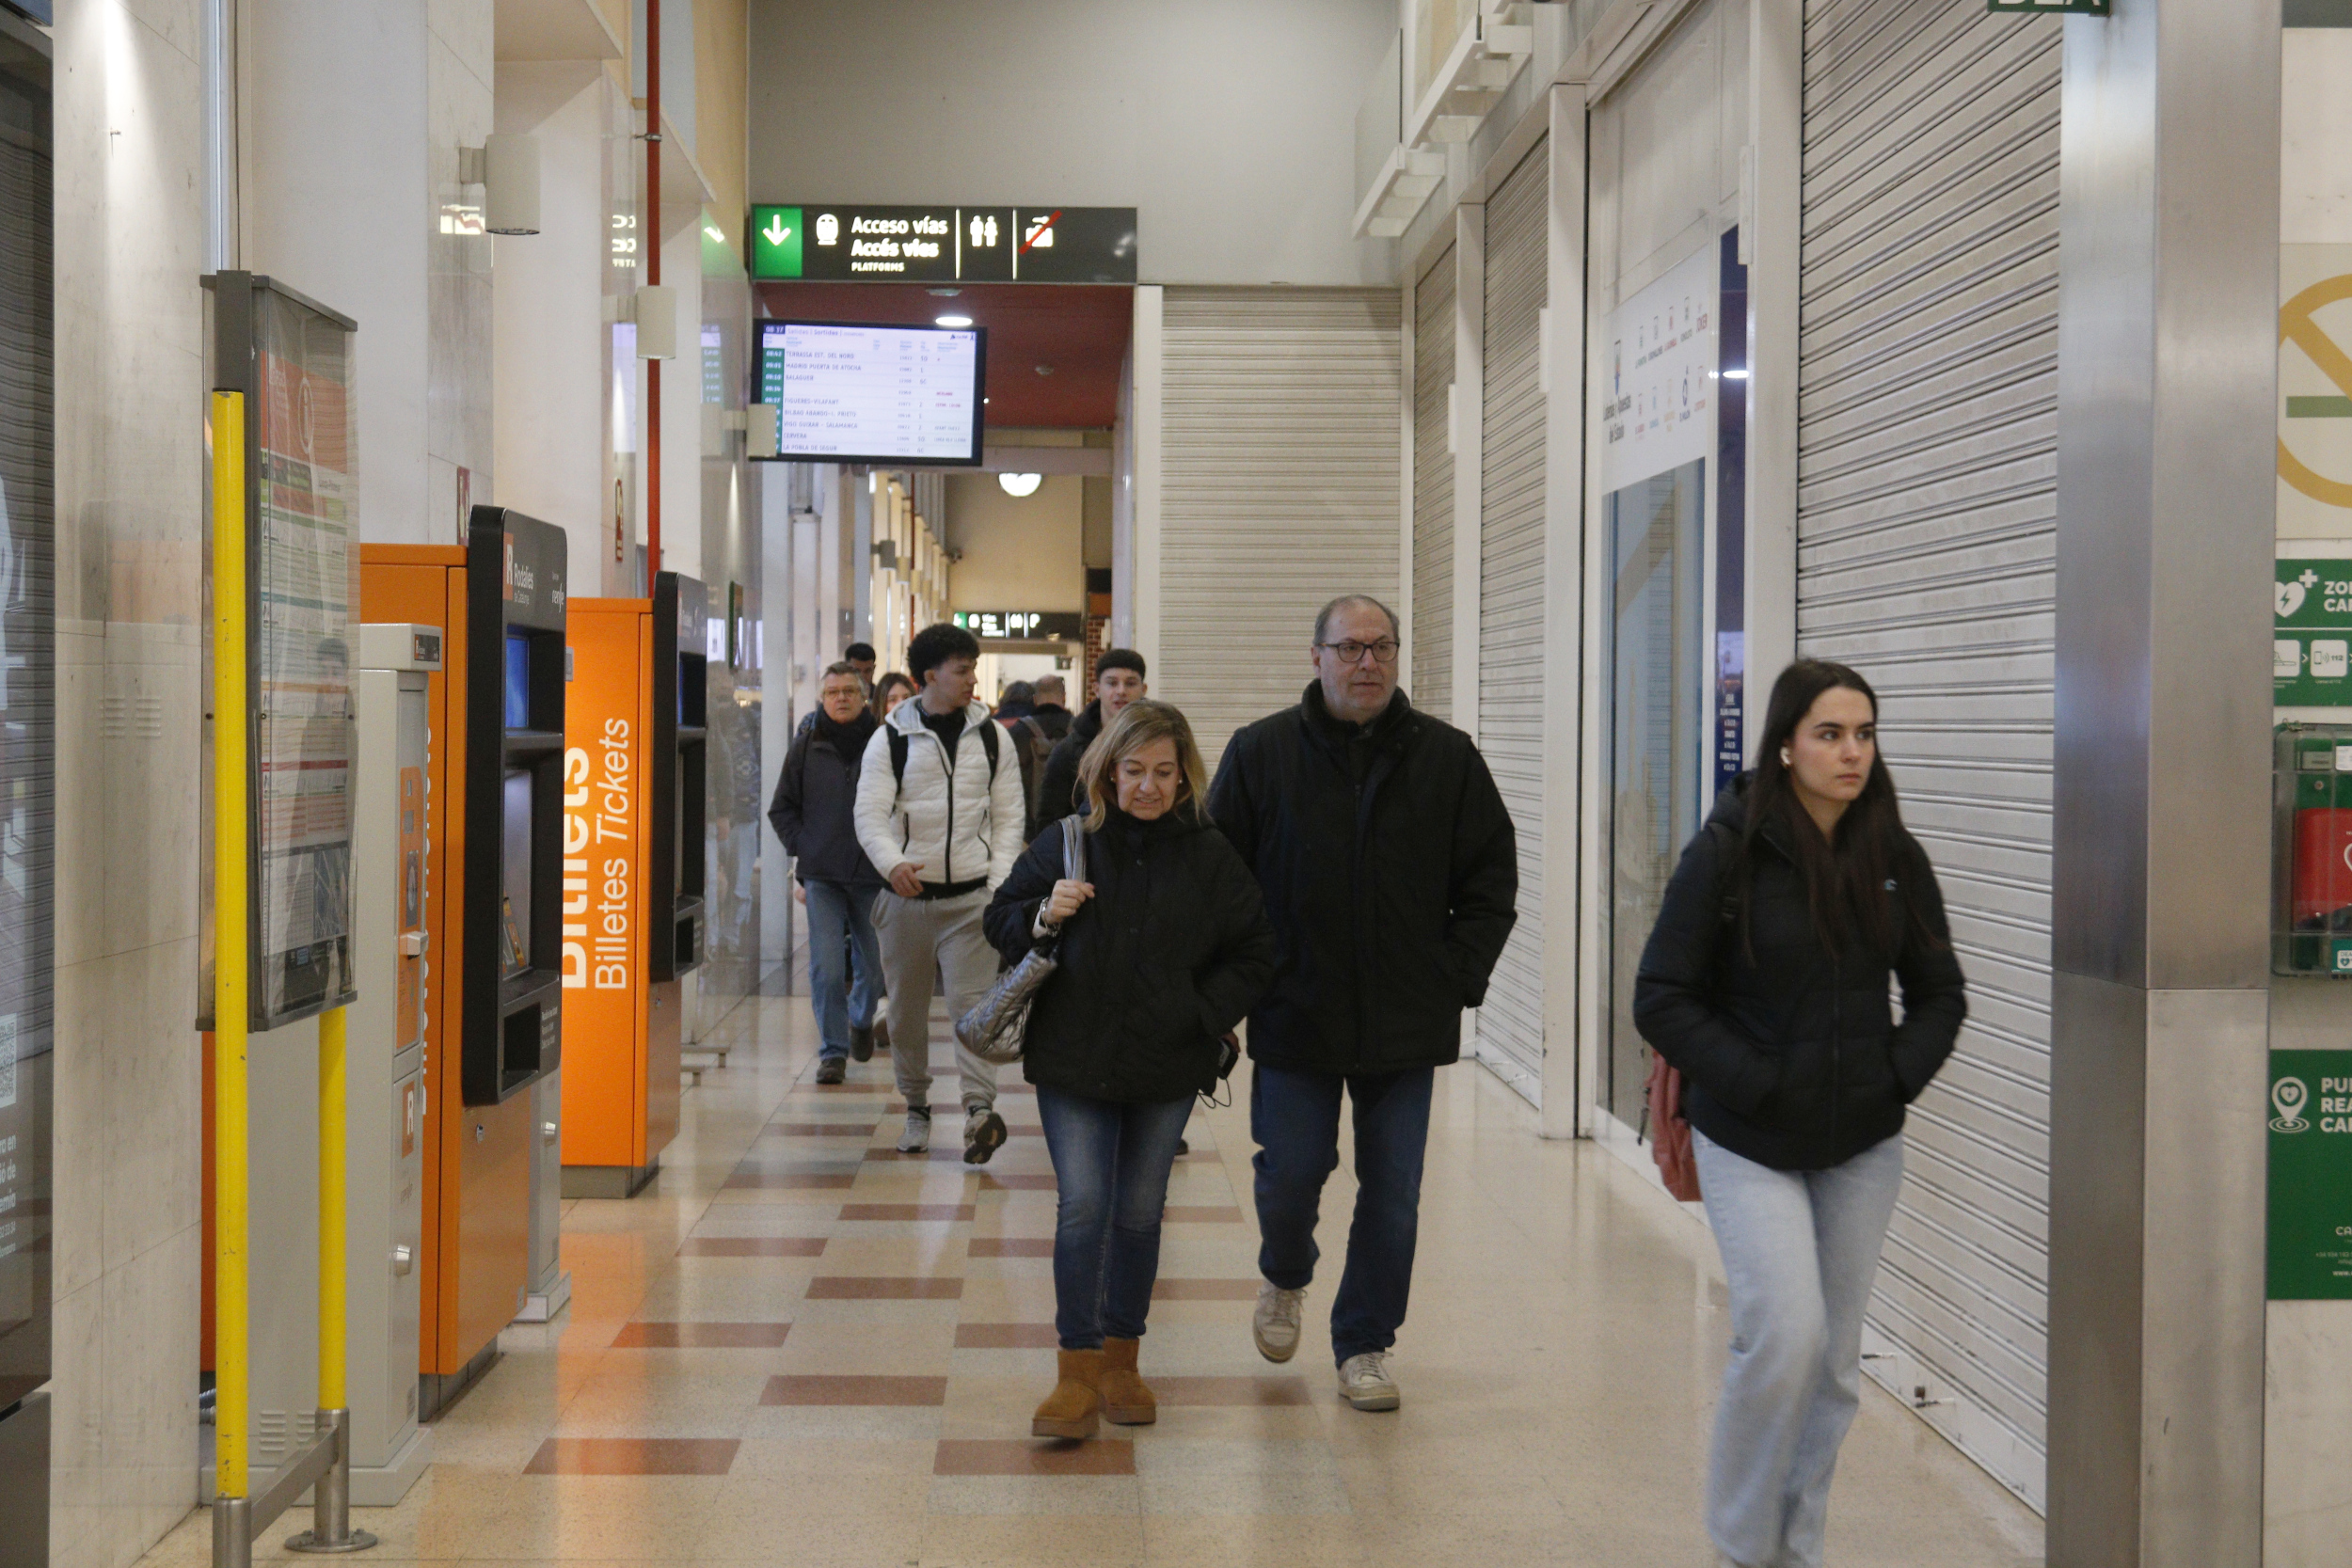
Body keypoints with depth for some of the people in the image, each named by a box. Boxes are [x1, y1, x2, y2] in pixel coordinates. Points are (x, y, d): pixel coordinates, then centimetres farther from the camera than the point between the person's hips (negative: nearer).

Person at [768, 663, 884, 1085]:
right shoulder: (807, 749, 4)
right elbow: (782, 809, 13)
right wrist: (804, 849, 2)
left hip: (874, 875, 0)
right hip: (822, 876, 0)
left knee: (873, 964, 11)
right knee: (827, 969, -8)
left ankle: (861, 1020, 41)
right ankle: (833, 1051, 1)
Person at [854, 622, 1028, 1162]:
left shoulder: (991, 737, 6)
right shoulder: (890, 739, 0)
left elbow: (1010, 815, 7)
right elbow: (870, 814, -7)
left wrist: (1000, 883, -6)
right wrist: (893, 863, -27)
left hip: (971, 896, 0)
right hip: (906, 895, 0)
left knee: (973, 1002, -13)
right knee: (906, 1010, 9)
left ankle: (979, 1107, -22)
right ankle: (916, 1107, 24)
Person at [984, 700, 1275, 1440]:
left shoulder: (1210, 856, 1)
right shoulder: (1067, 842, -1)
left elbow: (1253, 953, 8)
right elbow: (1000, 922, 8)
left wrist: (1204, 1016, -4)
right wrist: (1043, 916, -14)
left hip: (1167, 1069, 1)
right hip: (1074, 1060, -1)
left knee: (1140, 1214, 10)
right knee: (1083, 1208, -7)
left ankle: (1121, 1359, 23)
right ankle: (1079, 1372, -1)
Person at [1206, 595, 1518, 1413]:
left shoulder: (1447, 756, 3)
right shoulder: (1261, 752, 0)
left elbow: (1492, 877, 9)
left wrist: (1459, 976, 1)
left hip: (1407, 1024, 1)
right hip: (1295, 1017, -1)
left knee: (1392, 1194, 5)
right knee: (1291, 1171, 4)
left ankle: (1364, 1344, 21)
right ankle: (1284, 1279, 37)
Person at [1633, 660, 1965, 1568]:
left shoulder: (1895, 859, 2)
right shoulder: (1728, 852, -11)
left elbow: (1940, 993, 12)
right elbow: (1661, 999, -9)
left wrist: (1899, 1076, -3)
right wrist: (1754, 1084, -15)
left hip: (1863, 1148, 5)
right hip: (1751, 1144, -4)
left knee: (1836, 1360, 9)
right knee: (1786, 1337, -15)